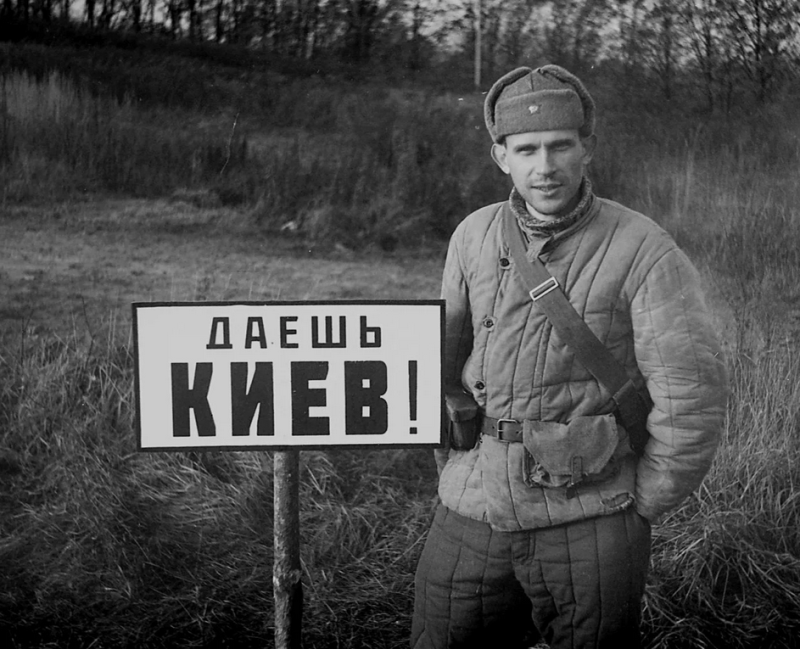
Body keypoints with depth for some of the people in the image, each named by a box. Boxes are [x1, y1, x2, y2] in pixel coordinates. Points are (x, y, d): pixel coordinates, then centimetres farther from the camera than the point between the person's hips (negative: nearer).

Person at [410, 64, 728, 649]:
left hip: (589, 527, -4)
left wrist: (641, 507, -4)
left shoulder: (643, 251, -10)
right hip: (470, 516, 4)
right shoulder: (474, 237, 4)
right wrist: (452, 468, 14)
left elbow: (693, 393, -9)